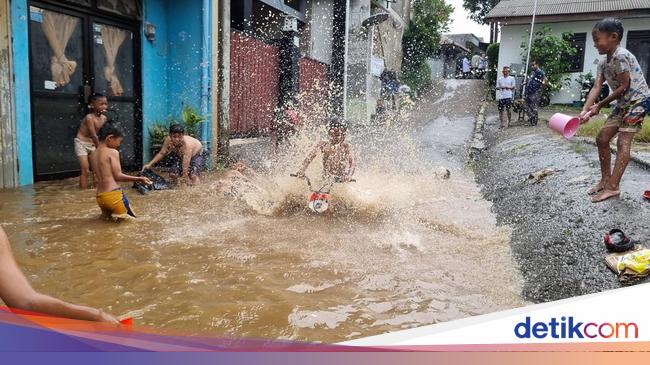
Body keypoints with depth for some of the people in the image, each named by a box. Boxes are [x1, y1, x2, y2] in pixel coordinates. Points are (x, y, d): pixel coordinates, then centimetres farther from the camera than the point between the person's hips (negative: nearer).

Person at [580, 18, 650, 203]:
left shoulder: (621, 56, -21)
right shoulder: (603, 63, 5)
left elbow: (624, 86, -20)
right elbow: (596, 87, -4)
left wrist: (600, 105, -14)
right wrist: (585, 111, -18)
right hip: (623, 103, 9)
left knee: (623, 141, -16)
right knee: (601, 138, 6)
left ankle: (613, 187, -19)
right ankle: (605, 179, 15)